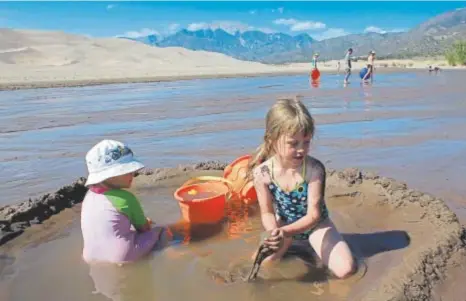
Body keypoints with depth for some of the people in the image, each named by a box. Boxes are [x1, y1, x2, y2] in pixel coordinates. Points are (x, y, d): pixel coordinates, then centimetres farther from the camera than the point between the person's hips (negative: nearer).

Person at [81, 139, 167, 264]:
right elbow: (144, 229, -3)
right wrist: (145, 224, 19)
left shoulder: (89, 195, 2)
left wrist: (142, 221, 16)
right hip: (121, 257, -7)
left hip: (92, 257, 7)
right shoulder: (125, 198, -18)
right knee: (161, 230, 7)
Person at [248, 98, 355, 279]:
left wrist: (286, 232, -43)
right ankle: (286, 244, 26)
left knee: (345, 270, -13)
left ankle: (309, 244, 16)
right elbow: (267, 213, -16)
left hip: (315, 224, -1)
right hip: (284, 224, 2)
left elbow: (313, 215, -28)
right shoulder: (262, 173, -25)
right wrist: (275, 232, -38)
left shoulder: (314, 169, -31)